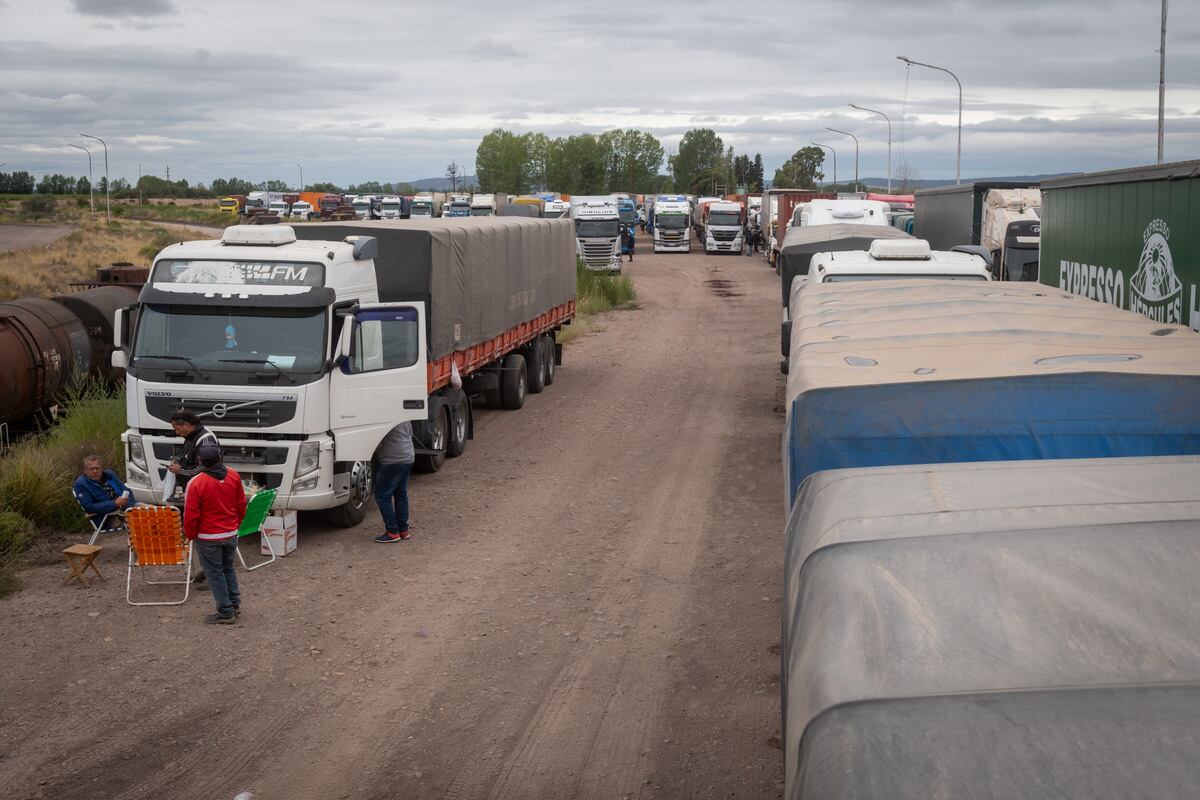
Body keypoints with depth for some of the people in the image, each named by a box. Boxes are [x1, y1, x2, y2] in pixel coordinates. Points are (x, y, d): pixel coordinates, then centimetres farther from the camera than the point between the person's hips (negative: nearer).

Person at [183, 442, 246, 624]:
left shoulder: (196, 483, -21)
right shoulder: (234, 476, -6)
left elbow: (191, 515, -15)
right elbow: (241, 504, 6)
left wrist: (190, 535, 2)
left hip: (208, 537, -5)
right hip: (231, 533, 5)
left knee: (215, 573, 6)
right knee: (228, 569, 22)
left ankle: (226, 612, 8)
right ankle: (234, 603, 27)